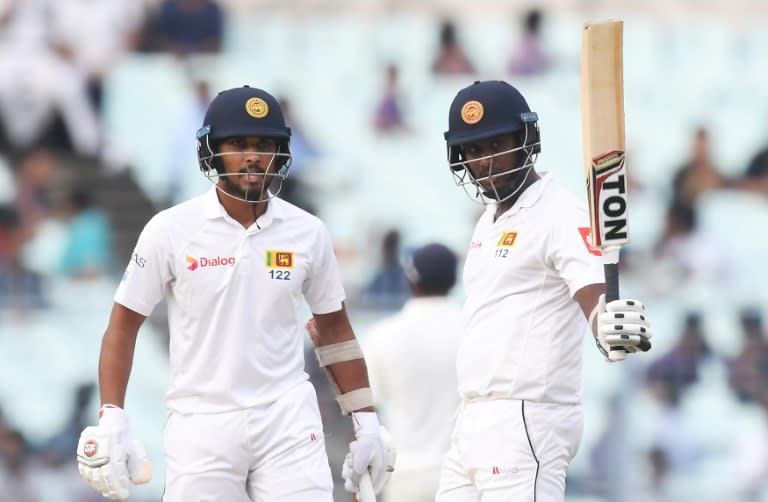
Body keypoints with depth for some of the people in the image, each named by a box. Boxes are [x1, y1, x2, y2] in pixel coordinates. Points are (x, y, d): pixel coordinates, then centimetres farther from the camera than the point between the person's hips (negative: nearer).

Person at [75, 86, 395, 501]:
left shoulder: (307, 233, 6)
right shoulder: (171, 230, -1)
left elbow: (334, 327, 16)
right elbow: (124, 324, 2)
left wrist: (365, 420, 11)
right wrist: (111, 421, -7)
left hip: (287, 422, 1)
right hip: (199, 425, -1)